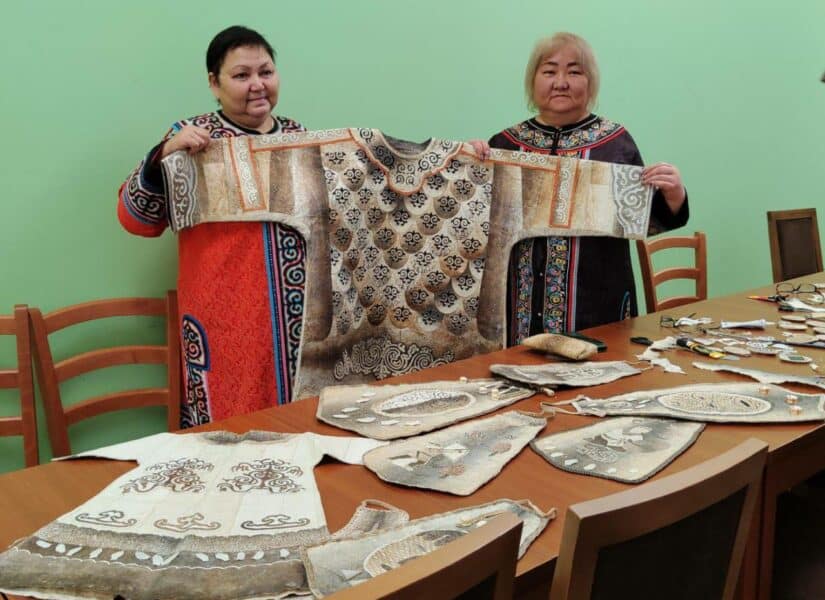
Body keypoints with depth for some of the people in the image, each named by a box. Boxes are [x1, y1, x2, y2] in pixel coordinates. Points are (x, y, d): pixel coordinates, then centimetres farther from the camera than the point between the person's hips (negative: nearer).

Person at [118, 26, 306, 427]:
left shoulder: (297, 135, 11)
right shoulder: (193, 139, -3)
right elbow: (136, 219, -8)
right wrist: (165, 154, -22)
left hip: (298, 315, 4)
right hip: (228, 319, -4)